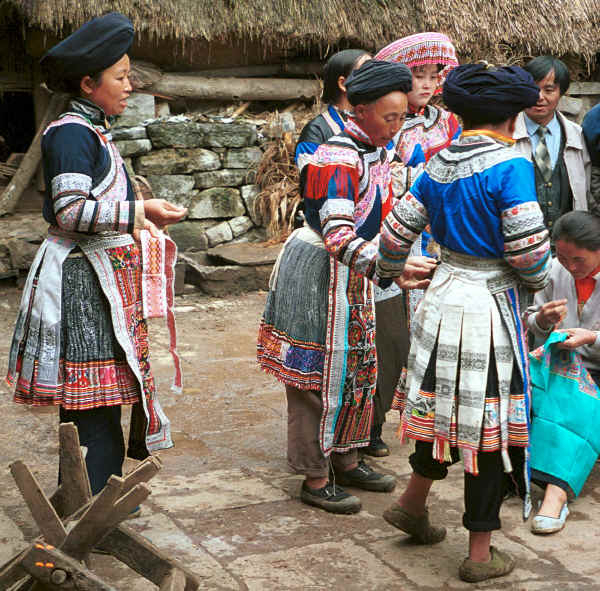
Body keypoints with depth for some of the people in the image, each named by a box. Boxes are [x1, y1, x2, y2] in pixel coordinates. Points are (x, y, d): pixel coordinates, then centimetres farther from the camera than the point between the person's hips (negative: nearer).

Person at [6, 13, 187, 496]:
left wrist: (138, 222, 15)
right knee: (91, 397, -7)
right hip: (82, 279, -10)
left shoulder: (93, 131, 16)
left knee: (85, 399, 14)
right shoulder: (70, 132, -14)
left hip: (104, 276, 10)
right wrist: (138, 212, -21)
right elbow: (70, 211, -22)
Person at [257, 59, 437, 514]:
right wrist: (387, 268, -45)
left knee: (356, 366, 16)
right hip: (318, 273, -9)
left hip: (353, 275, 9)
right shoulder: (337, 159, -23)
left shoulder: (378, 152, 6)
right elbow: (337, 234, -33)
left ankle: (346, 460, 31)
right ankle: (316, 479, 10)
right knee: (317, 374, -1)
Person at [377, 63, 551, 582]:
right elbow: (528, 249, -19)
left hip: (444, 295, 6)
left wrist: (390, 271, 31)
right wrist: (537, 280, 4)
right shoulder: (511, 166, -17)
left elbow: (398, 229, 11)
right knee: (489, 422, 4)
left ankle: (412, 504, 37)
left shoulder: (439, 165, 3)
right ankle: (481, 554, 15)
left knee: (447, 405, 24)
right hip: (491, 305, -6)